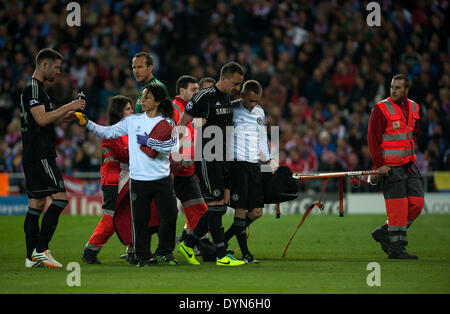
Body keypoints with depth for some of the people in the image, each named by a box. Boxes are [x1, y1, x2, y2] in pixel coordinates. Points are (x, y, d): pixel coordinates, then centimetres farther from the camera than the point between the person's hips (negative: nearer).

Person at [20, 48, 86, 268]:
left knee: (36, 204, 8)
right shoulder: (33, 88, -11)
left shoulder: (37, 89, 21)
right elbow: (41, 119, -21)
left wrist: (65, 117, 12)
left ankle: (32, 257, 8)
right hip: (39, 156, -11)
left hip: (33, 156, 11)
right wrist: (68, 107, -14)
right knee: (60, 197, -14)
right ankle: (40, 249, -15)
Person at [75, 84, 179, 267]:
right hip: (138, 179, 1)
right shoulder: (132, 121, 9)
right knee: (140, 219, 1)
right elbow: (108, 132, 10)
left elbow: (172, 145, -12)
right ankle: (143, 256, 13)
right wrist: (87, 123, 0)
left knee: (170, 214, -4)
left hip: (162, 179, -1)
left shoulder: (167, 123, 2)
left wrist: (148, 141, -16)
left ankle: (166, 252, 15)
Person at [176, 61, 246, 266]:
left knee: (219, 207, 8)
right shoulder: (204, 97, -13)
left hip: (221, 159, 9)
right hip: (206, 159, -9)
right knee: (215, 204, -10)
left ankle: (188, 245, 19)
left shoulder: (228, 98, 13)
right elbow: (181, 125, -8)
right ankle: (221, 255, -8)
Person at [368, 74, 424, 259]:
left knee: (417, 202, 3)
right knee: (397, 205, -9)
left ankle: (384, 233, 15)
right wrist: (379, 164, -16)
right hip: (390, 166, -7)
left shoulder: (414, 108, 12)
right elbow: (372, 138, -10)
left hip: (409, 164, 7)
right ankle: (396, 248, -2)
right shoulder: (381, 109, -9)